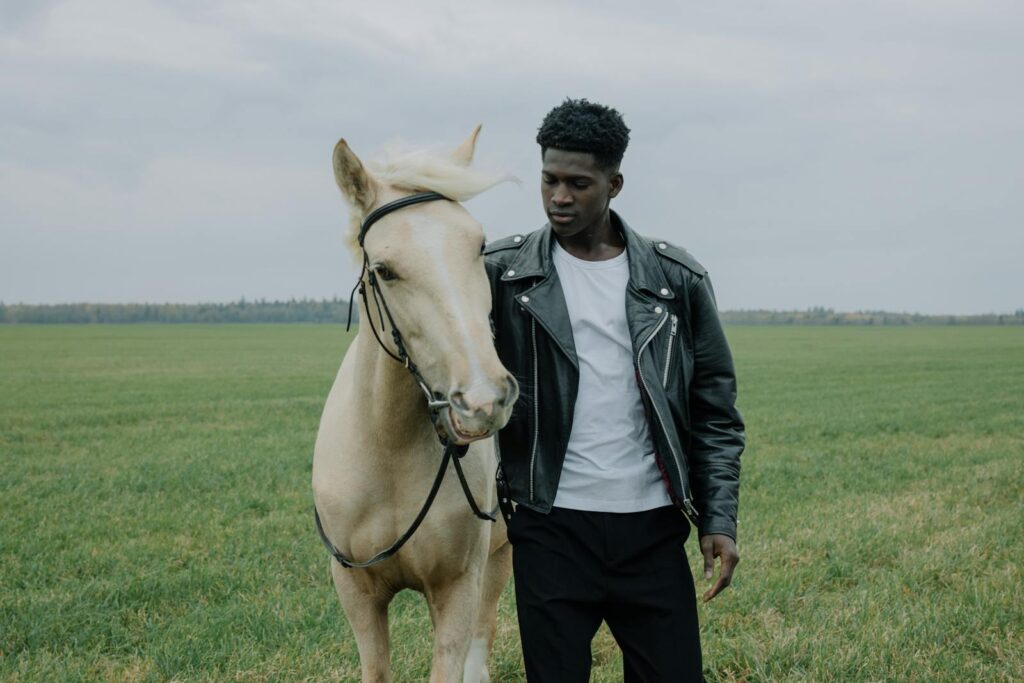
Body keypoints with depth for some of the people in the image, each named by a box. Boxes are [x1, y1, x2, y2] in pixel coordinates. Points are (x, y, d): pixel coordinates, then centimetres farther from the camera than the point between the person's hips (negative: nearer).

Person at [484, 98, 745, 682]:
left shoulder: (677, 279, 3)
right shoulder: (503, 273, 1)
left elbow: (715, 410, 6)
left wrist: (721, 519, -1)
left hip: (653, 529, 1)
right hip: (552, 530, -1)